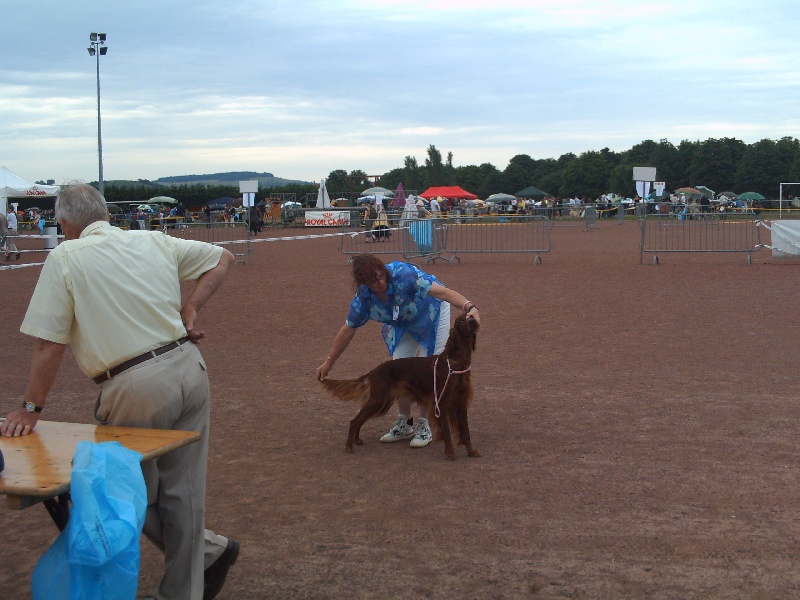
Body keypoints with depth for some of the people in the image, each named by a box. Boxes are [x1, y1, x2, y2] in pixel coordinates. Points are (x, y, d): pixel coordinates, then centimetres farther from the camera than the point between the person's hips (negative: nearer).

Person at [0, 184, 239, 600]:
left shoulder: (65, 258, -4)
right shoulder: (154, 242, 9)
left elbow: (49, 345, -7)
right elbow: (222, 258, 20)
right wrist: (190, 309, 12)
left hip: (135, 390, -5)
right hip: (188, 370, 5)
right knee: (182, 491, 14)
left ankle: (207, 551, 22)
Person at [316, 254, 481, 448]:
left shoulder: (403, 274, -39)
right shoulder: (363, 297, -22)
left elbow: (442, 292, -47)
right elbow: (348, 330, -9)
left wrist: (469, 307, -62)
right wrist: (328, 363, -5)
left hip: (431, 314, -4)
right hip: (402, 325, 4)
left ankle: (424, 425, 2)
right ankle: (404, 424, 16)